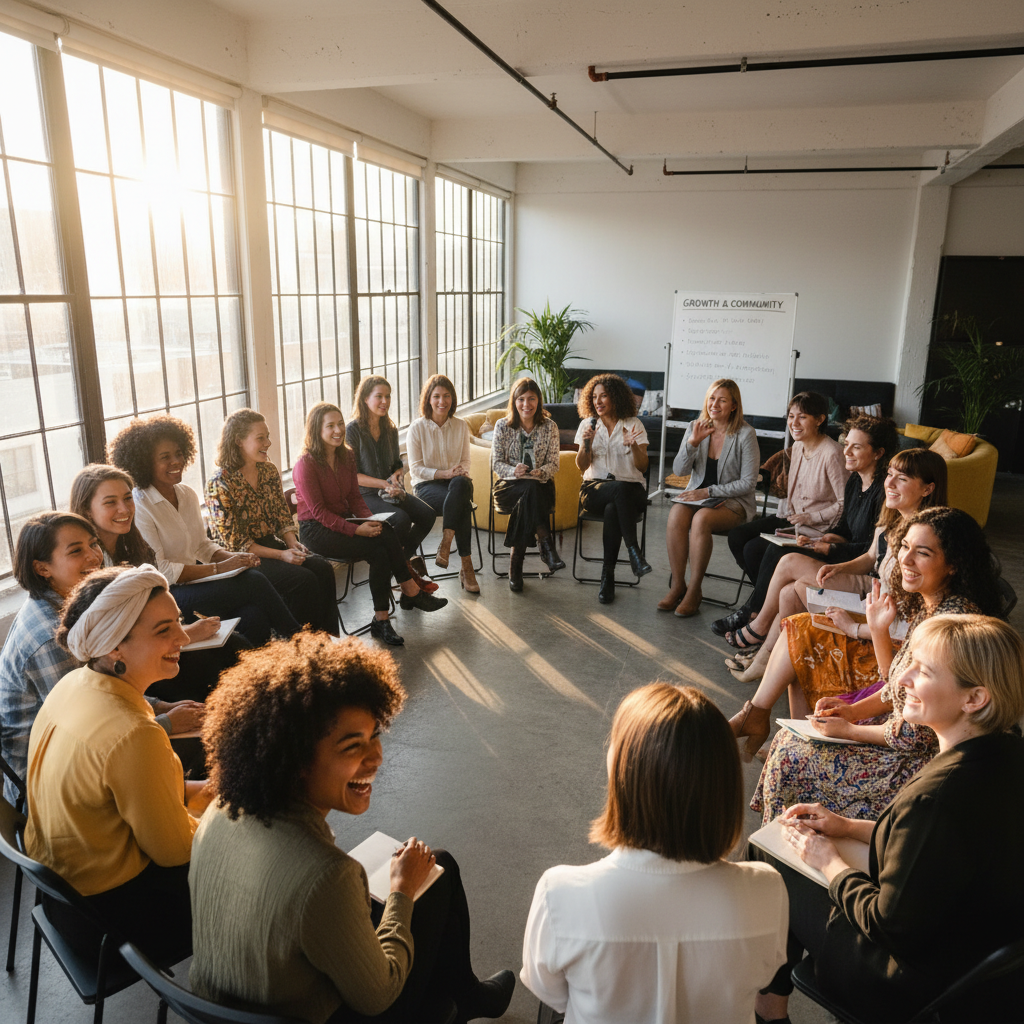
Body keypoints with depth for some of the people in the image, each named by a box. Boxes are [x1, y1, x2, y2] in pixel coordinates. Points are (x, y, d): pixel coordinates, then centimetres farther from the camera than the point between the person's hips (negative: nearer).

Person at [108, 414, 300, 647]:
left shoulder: (188, 494, 9)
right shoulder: (139, 506, -14)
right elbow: (158, 570, -18)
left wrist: (233, 557, -5)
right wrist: (218, 568, -19)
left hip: (195, 580, 7)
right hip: (167, 596, -6)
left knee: (254, 617, -23)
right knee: (255, 583, -21)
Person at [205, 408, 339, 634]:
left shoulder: (269, 471, 5)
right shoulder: (219, 484, -16)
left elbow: (284, 516, 10)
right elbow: (235, 542, -16)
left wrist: (293, 544, -10)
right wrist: (280, 555, -21)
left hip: (273, 542, 7)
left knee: (323, 569, -17)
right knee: (303, 579, -24)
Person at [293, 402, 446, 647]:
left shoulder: (346, 456, 8)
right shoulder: (306, 464, -14)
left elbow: (354, 497, 10)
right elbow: (318, 511, -16)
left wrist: (369, 520, -11)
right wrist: (356, 529, -26)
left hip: (344, 520, 7)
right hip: (315, 529, -6)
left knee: (388, 535, -23)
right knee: (378, 551, -27)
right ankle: (413, 594, -8)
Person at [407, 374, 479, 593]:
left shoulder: (461, 426, 10)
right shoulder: (417, 428, -1)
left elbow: (465, 461, 12)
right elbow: (416, 468, -4)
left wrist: (461, 472, -13)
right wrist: (444, 473, -18)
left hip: (457, 482, 3)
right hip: (426, 485, -3)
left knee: (460, 484, -39)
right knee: (462, 504, -36)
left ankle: (445, 545, -36)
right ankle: (466, 567, -30)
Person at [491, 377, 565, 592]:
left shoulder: (549, 426, 4)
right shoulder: (503, 426, 2)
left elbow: (553, 464, 3)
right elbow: (496, 464, 0)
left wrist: (541, 473, -20)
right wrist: (514, 471, -21)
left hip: (541, 486, 1)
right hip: (509, 487, -1)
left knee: (527, 499, -35)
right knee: (531, 489, -36)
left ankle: (516, 564, -32)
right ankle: (546, 546, -39)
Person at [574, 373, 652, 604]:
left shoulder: (633, 424, 6)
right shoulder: (588, 424, 11)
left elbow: (642, 467, 0)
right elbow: (582, 466, 5)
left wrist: (634, 446, -19)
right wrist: (586, 444, -13)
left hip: (631, 489, 0)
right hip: (595, 488, 0)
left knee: (612, 509, -37)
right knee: (620, 489, -37)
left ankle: (607, 574, -29)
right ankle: (634, 551, -38)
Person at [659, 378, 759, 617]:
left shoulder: (745, 434, -9)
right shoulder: (695, 427, 5)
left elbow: (748, 483, -10)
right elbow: (679, 470, -2)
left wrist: (709, 491, -15)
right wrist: (693, 442, -18)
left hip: (733, 501, -4)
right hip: (697, 495, 4)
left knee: (701, 519, -34)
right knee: (675, 516, -29)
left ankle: (694, 590, -23)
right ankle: (678, 585, -18)